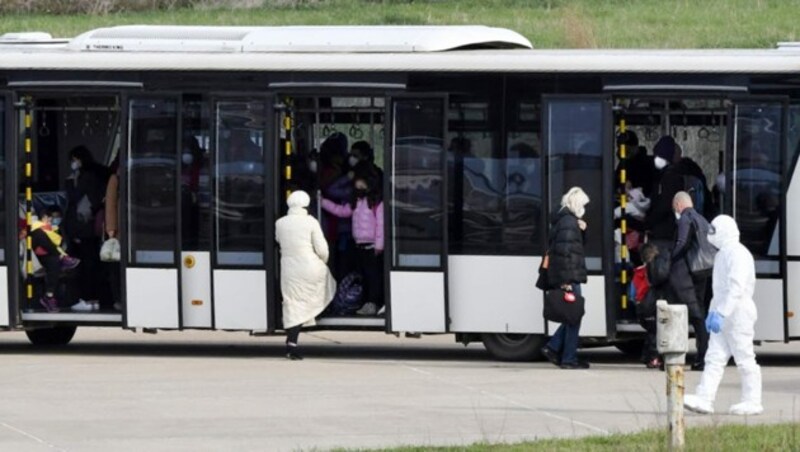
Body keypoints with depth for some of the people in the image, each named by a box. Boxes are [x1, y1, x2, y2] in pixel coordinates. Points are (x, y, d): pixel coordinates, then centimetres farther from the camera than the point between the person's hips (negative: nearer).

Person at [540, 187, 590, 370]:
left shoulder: (562, 220, 17)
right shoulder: (569, 223, -14)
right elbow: (565, 252, -21)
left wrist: (581, 230, 9)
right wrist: (566, 280, -24)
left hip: (563, 278, 10)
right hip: (569, 278, -10)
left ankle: (553, 347, 13)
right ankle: (569, 359, 1)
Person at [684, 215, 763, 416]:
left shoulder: (738, 254, -15)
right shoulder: (723, 254, 18)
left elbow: (736, 288, -24)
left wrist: (721, 314, -29)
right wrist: (713, 312, 20)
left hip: (739, 311, -10)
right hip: (725, 314, 10)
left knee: (744, 359, -3)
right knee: (714, 357, 1)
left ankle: (752, 402, 4)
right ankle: (704, 399, -5)